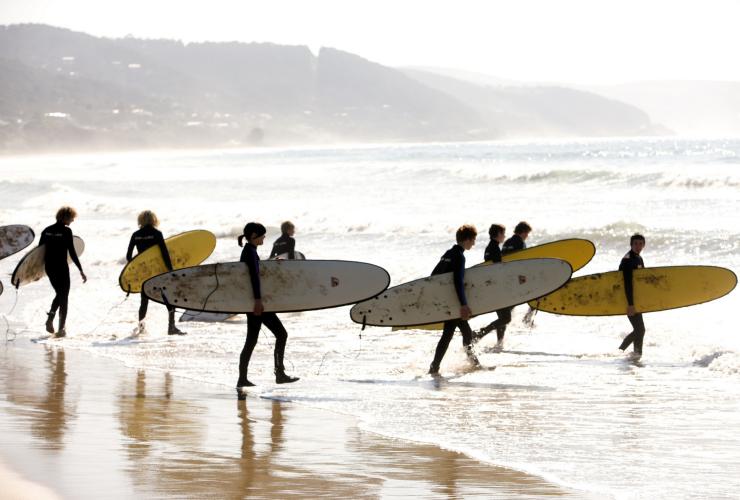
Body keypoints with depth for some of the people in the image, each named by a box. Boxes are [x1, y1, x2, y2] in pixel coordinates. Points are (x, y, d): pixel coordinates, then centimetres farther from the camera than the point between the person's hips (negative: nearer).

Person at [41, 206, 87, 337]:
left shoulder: (47, 230, 6)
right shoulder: (66, 231, -11)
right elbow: (72, 252, -14)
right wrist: (81, 270, -10)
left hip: (48, 267, 6)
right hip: (61, 267, -6)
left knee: (60, 294, 23)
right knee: (64, 297, 6)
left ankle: (50, 317, 2)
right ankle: (61, 329, 3)